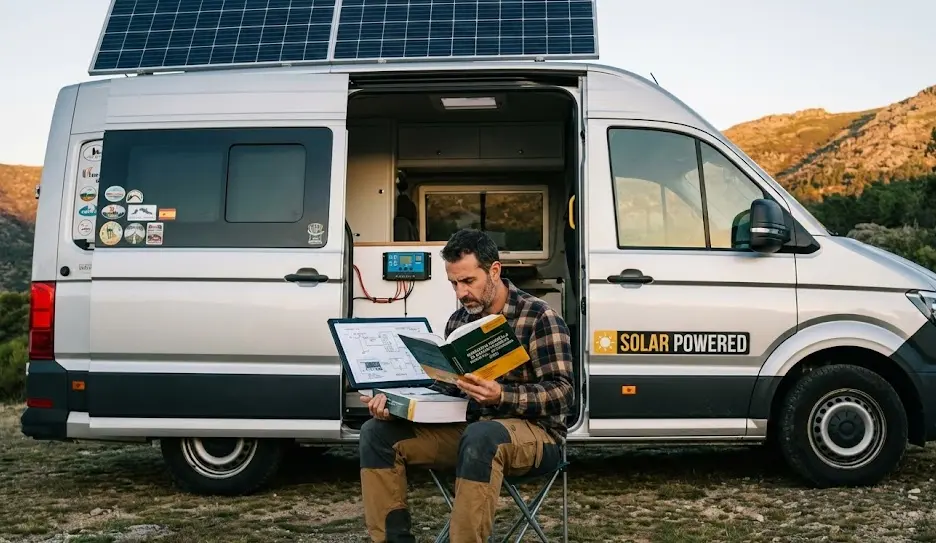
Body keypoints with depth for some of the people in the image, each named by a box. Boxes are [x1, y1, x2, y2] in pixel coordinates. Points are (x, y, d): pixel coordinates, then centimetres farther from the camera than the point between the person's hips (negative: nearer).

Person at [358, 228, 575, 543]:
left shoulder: (539, 317, -9)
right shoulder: (458, 321, 11)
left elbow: (562, 394, -15)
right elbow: (446, 386, 12)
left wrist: (501, 396, -31)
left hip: (534, 433, -6)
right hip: (468, 428, 7)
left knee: (480, 436, -41)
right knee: (377, 432, -8)